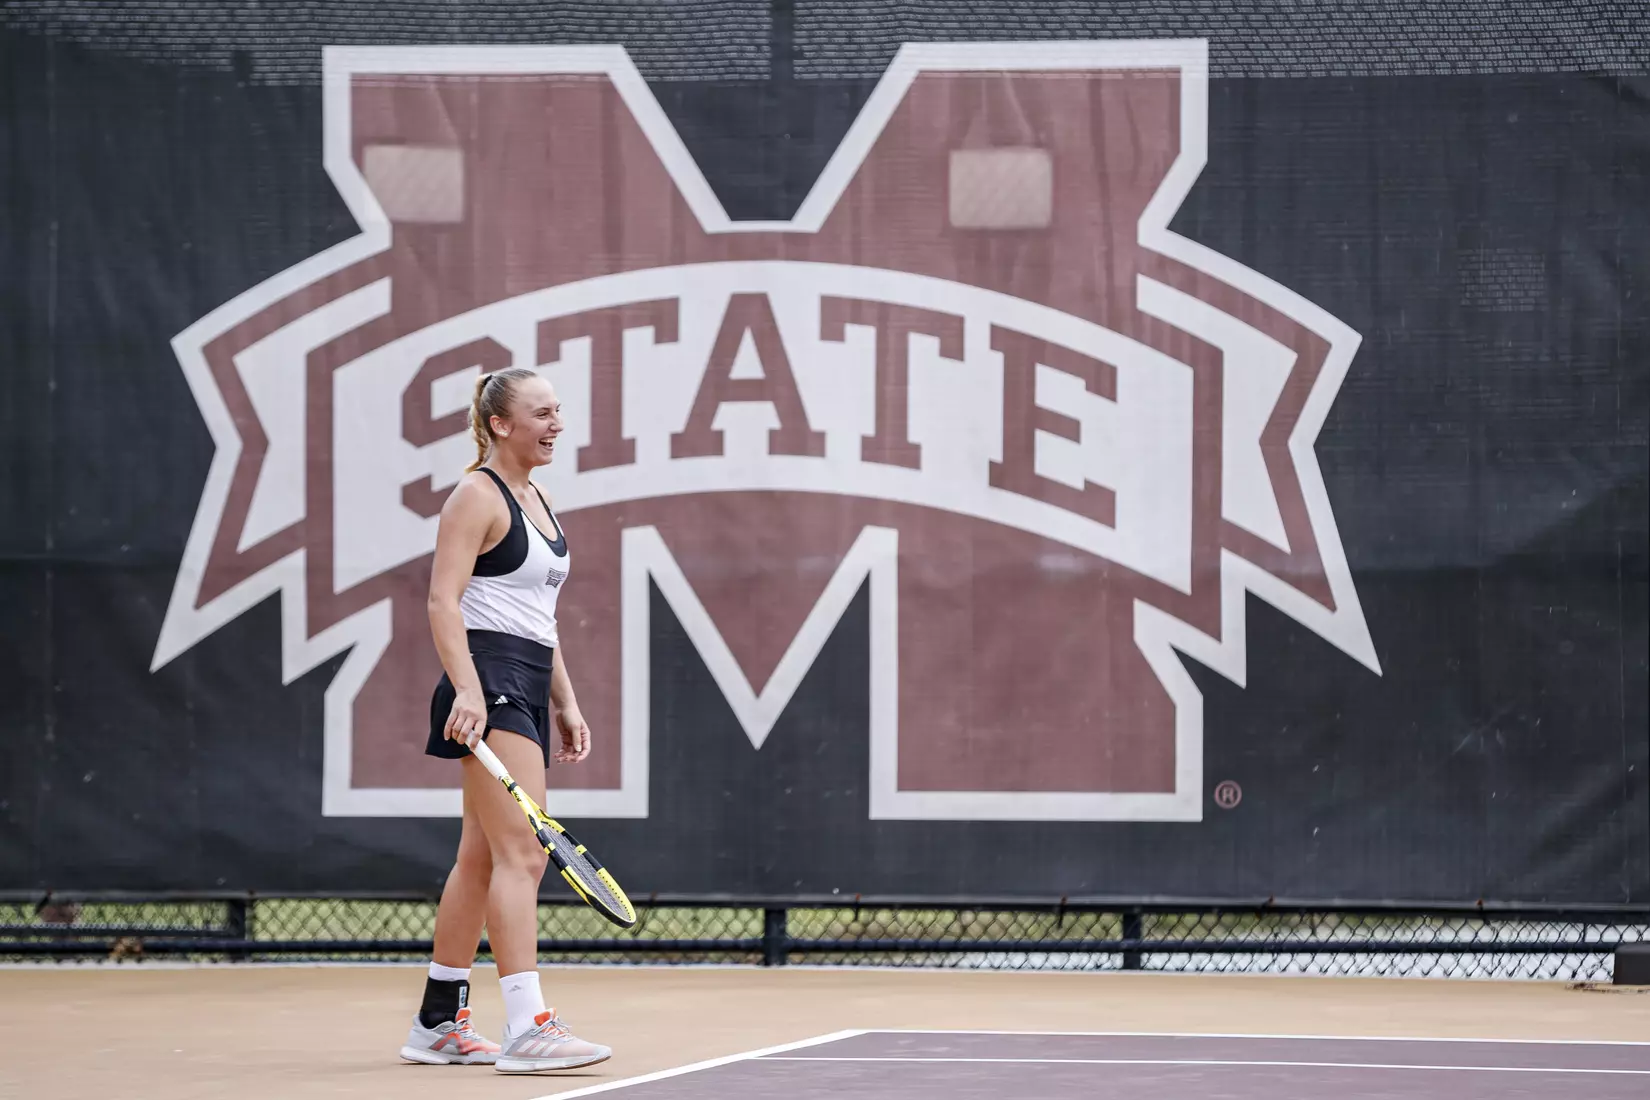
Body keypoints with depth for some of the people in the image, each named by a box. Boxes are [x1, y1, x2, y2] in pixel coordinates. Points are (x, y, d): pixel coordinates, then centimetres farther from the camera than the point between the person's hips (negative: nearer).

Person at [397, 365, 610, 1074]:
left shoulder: (534, 500, 20)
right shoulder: (478, 495, -8)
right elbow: (444, 599, -17)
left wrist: (564, 702, 22)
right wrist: (467, 688, -28)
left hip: (527, 690, 10)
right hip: (488, 687, -10)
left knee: (480, 858, 12)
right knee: (523, 854, -17)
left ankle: (439, 1023, 17)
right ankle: (527, 1028, -22)